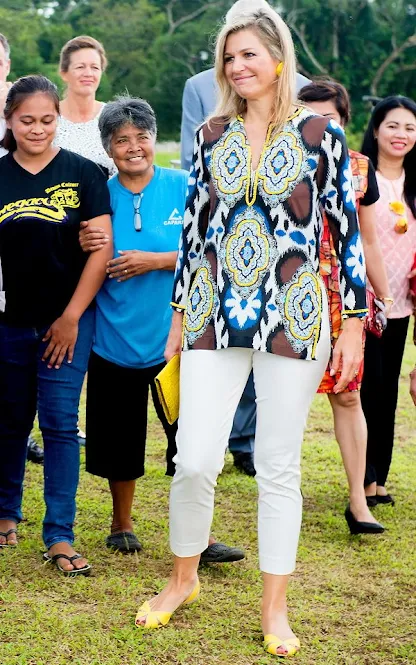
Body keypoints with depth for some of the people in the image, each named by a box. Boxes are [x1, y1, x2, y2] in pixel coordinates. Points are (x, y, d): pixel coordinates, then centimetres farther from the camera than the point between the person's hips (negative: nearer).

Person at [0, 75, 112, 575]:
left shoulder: (83, 174, -4)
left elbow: (101, 249, -6)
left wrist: (72, 317, -9)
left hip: (66, 321, -2)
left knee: (60, 423, -5)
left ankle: (59, 537, 0)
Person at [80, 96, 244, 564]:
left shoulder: (183, 188, -2)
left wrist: (154, 261, -16)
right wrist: (84, 248, -15)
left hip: (174, 336, -2)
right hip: (115, 337, 2)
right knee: (119, 438, 12)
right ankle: (122, 524, 32)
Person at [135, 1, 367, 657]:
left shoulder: (320, 134, -1)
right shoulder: (211, 135, 7)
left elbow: (347, 231, 0)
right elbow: (194, 228, 13)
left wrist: (354, 326, -3)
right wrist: (179, 317, 13)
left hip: (292, 318, -2)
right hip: (215, 316, 2)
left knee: (279, 467, 4)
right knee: (194, 460, -2)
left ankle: (275, 608, 18)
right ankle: (184, 578, 23)